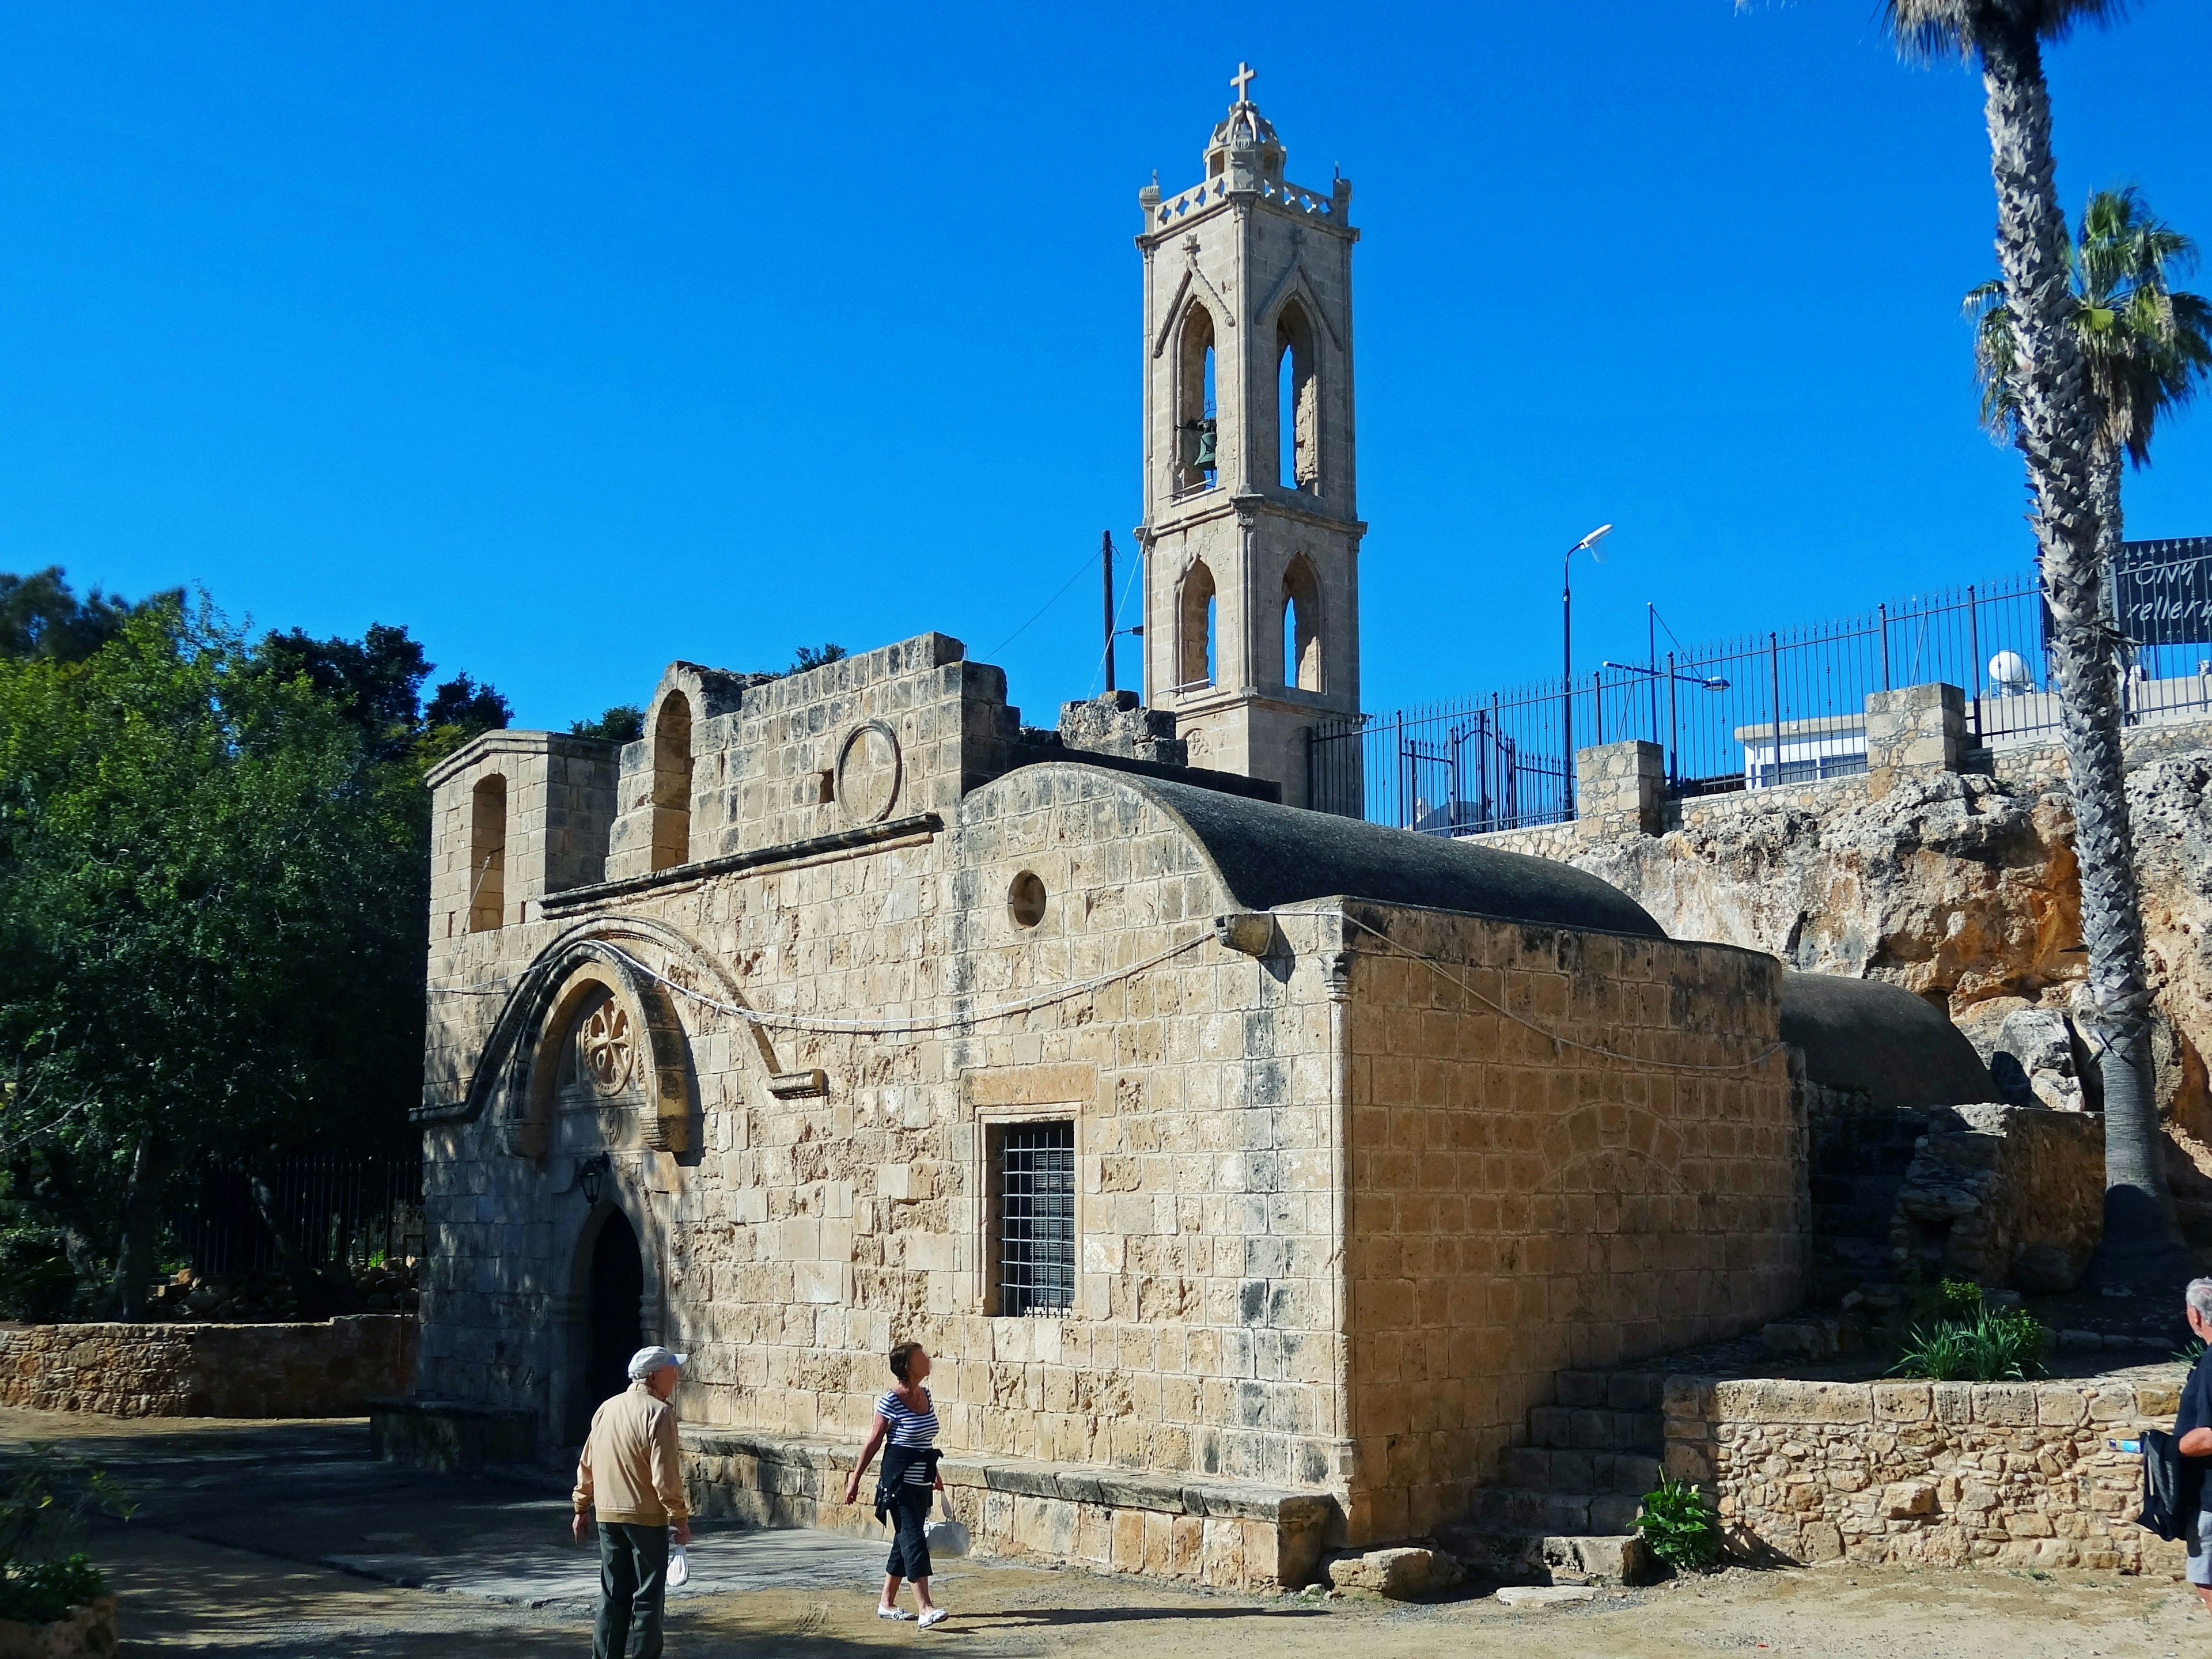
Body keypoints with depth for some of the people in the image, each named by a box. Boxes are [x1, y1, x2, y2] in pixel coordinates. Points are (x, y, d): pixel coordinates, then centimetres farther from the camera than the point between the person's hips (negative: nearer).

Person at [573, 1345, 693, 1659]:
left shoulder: (607, 1409, 9)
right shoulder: (659, 1413, -13)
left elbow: (587, 1464, 13)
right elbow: (664, 1474, -17)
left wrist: (582, 1509, 21)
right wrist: (680, 1519, -12)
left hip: (609, 1516, 7)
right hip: (648, 1516, -7)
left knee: (613, 1595, 13)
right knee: (647, 1598, 2)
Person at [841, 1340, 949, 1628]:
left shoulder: (925, 1394, 7)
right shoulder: (891, 1402, -15)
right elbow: (873, 1443, -8)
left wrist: (934, 1472, 28)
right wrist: (855, 1479, -5)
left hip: (921, 1480, 8)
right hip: (899, 1479, -8)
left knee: (905, 1539, 12)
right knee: (914, 1540, -12)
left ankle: (887, 1603, 22)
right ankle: (926, 1609, -16)